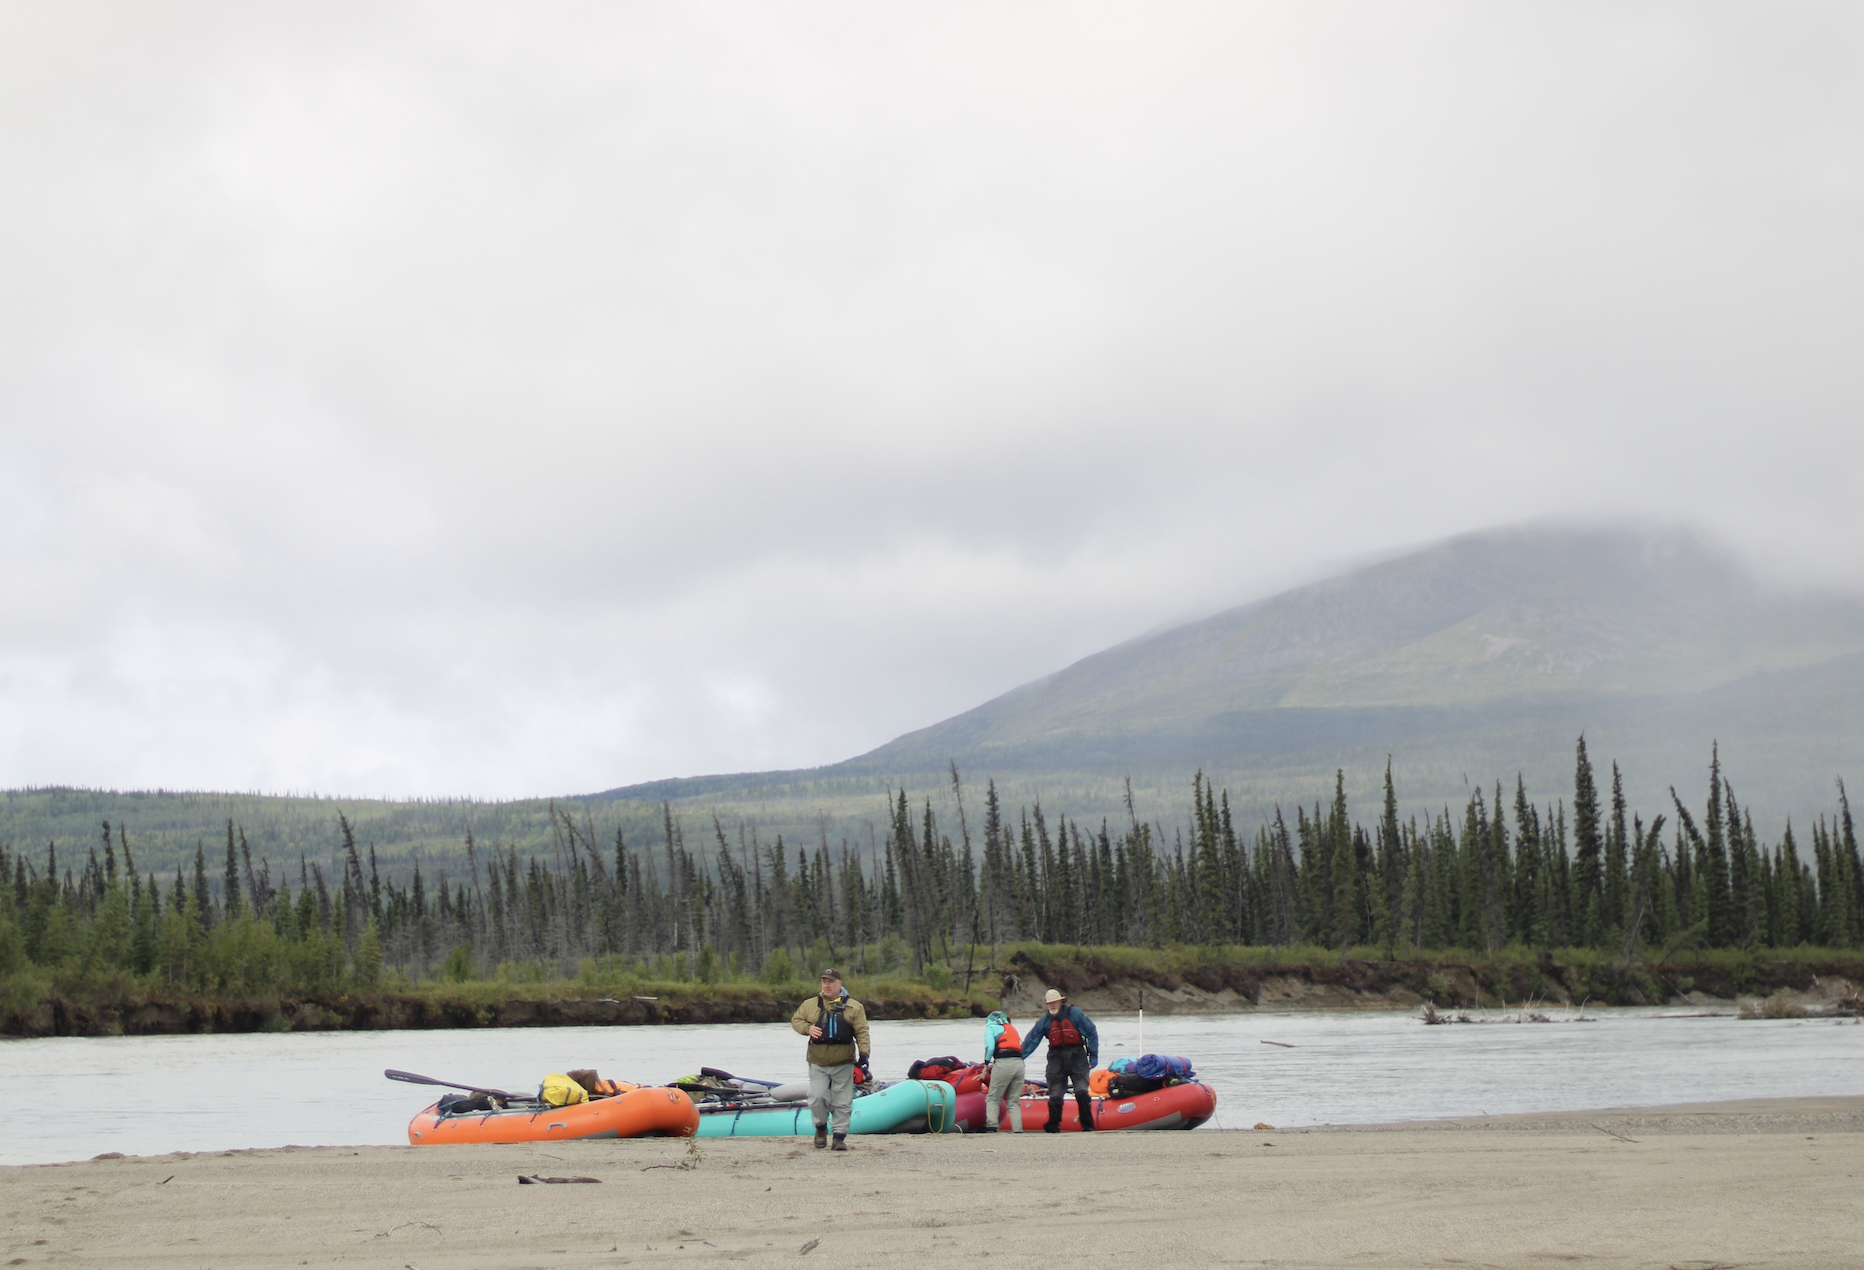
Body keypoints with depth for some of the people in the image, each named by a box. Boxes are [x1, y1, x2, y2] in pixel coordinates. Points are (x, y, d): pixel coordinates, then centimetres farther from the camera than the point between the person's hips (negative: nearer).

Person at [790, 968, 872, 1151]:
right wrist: (807, 1028, -6)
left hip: (843, 1064, -1)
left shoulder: (853, 1007, 3)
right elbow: (795, 1020, 15)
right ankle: (821, 1128, 19)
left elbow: (861, 1031, 1)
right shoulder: (810, 1005, 7)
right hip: (818, 1063, 1)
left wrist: (864, 1050, -13)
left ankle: (840, 1136, 9)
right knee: (817, 1098, -5)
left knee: (842, 1102, 1)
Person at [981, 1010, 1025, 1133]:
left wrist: (986, 1063, 11)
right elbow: (1021, 1046, 21)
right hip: (1019, 1063, 5)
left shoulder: (991, 1027, 14)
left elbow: (990, 1047, -3)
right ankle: (1017, 1129, -1)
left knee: (993, 1099, 2)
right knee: (1014, 1101, 10)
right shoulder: (1012, 1027, 31)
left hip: (1003, 1063, -5)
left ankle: (992, 1126, -12)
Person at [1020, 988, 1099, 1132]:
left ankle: (1088, 1125, -2)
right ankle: (1053, 1126, 10)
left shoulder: (1075, 1013, -3)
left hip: (1076, 1056, -3)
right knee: (1055, 1095, 1)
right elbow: (1030, 1041, 11)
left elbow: (1091, 1033, 0)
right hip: (1056, 1058, 3)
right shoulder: (1044, 1021, 7)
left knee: (1082, 1092, -10)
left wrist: (1093, 1055, -2)